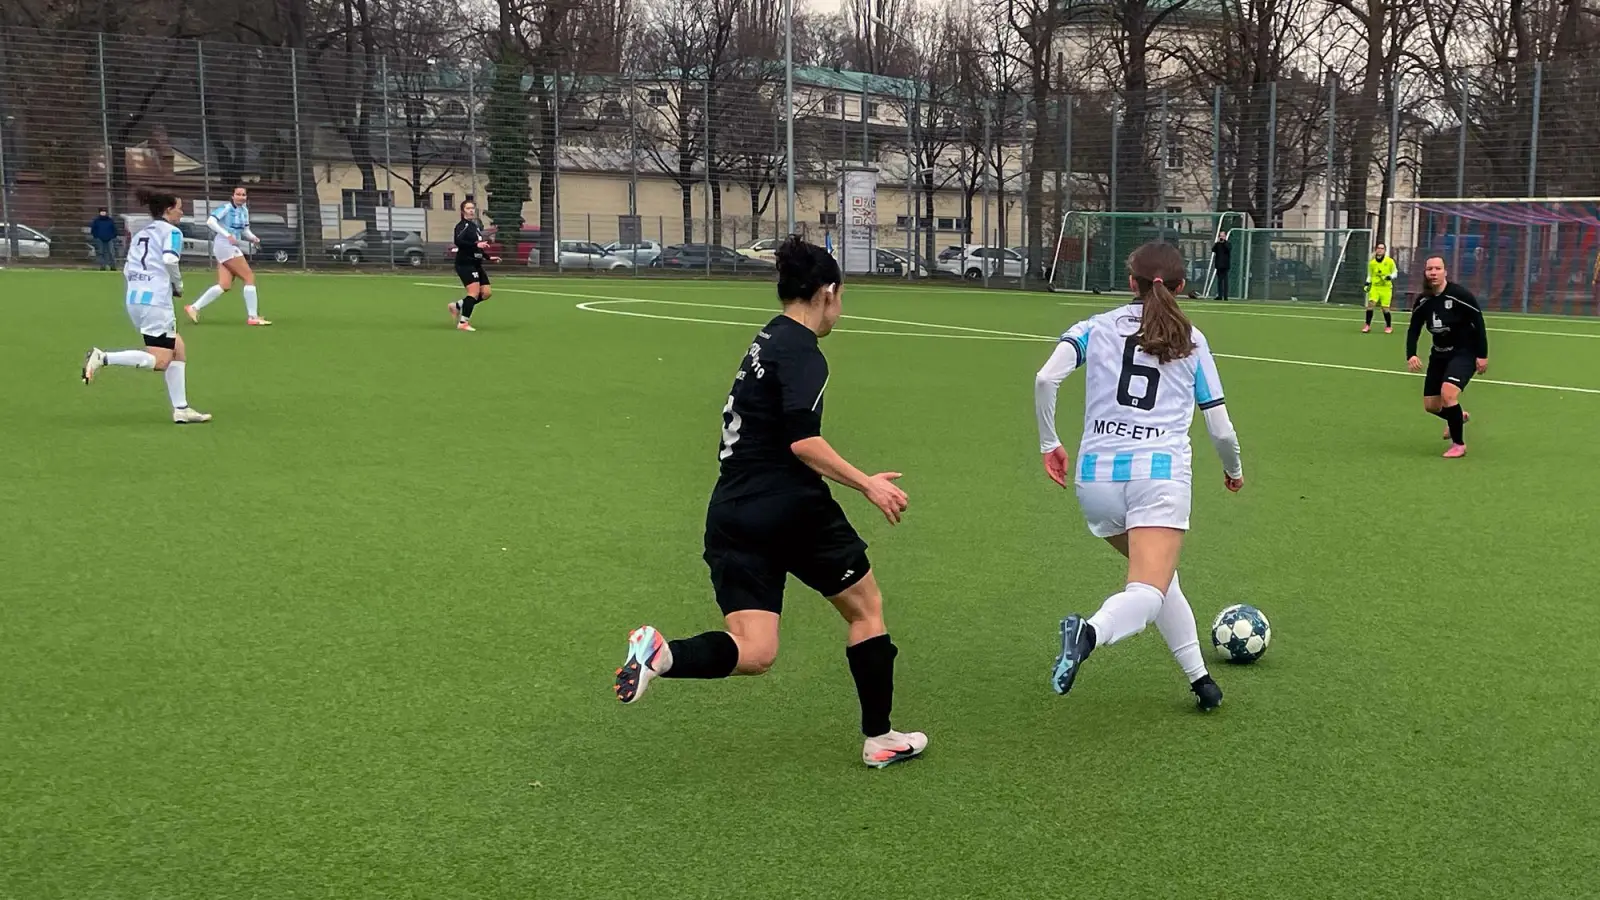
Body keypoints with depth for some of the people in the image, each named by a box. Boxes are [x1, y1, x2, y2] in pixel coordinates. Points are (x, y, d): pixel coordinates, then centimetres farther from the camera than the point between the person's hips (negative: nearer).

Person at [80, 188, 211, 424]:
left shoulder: (141, 234, 22)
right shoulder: (171, 231, -1)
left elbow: (127, 269, 17)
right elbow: (169, 259, -17)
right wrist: (178, 285, -2)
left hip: (134, 298, 9)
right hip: (156, 300, -9)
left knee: (177, 350, 14)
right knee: (159, 361, -7)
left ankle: (181, 409, 11)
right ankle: (103, 358, -20)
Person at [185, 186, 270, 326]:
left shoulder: (244, 210, 13)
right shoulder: (227, 208, -11)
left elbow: (245, 231, 20)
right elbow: (210, 222, -21)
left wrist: (253, 238, -1)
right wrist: (227, 235, -28)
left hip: (233, 248, 9)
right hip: (225, 246, -9)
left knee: (225, 285, 2)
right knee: (249, 277, -9)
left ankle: (194, 307, 5)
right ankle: (253, 317, -7)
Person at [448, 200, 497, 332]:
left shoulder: (476, 226, 17)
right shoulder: (462, 225, -9)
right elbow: (458, 241, -26)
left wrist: (489, 257, 23)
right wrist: (476, 245, -33)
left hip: (476, 264, 9)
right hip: (465, 263, -9)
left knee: (486, 292, 4)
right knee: (474, 291, -19)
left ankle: (456, 306, 16)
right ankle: (463, 323, -14)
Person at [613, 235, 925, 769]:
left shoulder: (766, 341, 17)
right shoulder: (802, 352, -10)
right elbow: (802, 441, -22)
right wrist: (867, 485, -15)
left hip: (731, 516, 7)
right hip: (791, 508, -7)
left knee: (752, 654, 1)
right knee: (865, 605, 16)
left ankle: (661, 654, -25)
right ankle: (879, 738, 23)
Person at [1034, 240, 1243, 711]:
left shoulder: (1097, 327, 11)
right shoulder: (1192, 341, 13)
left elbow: (1046, 379, -7)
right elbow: (1220, 429, 13)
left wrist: (1049, 443, 5)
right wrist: (1234, 469, 33)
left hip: (1097, 475, 2)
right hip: (1161, 471, -2)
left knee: (1156, 571, 24)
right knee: (1150, 592, -13)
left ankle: (1199, 677, 23)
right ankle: (1092, 631, -44)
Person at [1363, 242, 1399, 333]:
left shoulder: (1390, 261, -2)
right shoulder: (1371, 262, 4)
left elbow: (1394, 273, 5)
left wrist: (1390, 276, -16)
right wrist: (1367, 283, 0)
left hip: (1386, 287, -2)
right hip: (1374, 286, 2)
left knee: (1385, 308, -2)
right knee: (1370, 303, -18)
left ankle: (1389, 327, 18)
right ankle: (1367, 325, -11)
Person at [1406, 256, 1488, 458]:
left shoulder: (1460, 295, -20)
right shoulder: (1422, 301, -3)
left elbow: (1479, 323, -14)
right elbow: (1413, 330, 4)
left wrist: (1482, 355, -15)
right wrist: (1411, 355, -13)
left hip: (1465, 353, -6)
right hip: (1439, 354, 6)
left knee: (1448, 394, -26)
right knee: (1431, 405, 8)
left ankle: (1459, 444, -7)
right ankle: (1458, 417, 44)